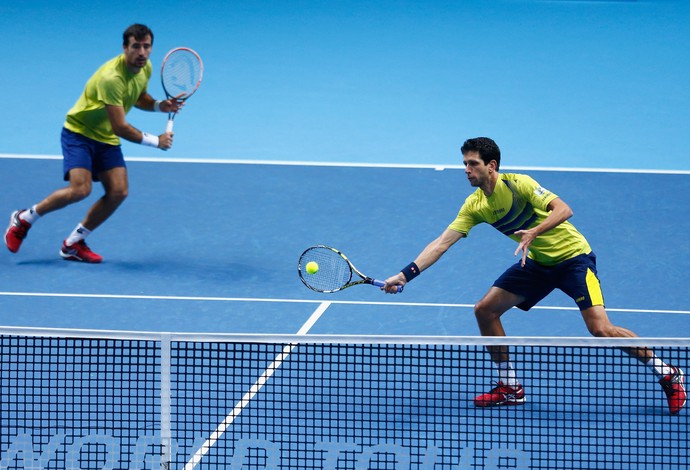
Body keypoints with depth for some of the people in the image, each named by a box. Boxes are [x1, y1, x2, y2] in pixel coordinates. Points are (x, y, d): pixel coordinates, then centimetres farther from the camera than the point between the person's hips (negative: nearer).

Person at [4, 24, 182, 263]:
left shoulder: (145, 68, -3)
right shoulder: (112, 77, -31)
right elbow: (120, 128, -29)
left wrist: (159, 105, -3)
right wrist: (155, 141, -19)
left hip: (107, 139, 8)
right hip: (79, 133, -8)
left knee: (118, 191, -9)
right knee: (80, 189, -25)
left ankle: (74, 244, 5)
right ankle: (23, 219, -1)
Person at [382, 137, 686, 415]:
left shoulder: (517, 184, -20)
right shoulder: (475, 205, -1)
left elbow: (563, 209, -28)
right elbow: (442, 243, -3)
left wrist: (533, 232, -43)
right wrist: (405, 275, -11)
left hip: (573, 257, -7)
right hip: (537, 262, 7)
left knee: (601, 329, -20)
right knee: (485, 310, -1)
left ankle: (667, 374, -5)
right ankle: (510, 388, 10)